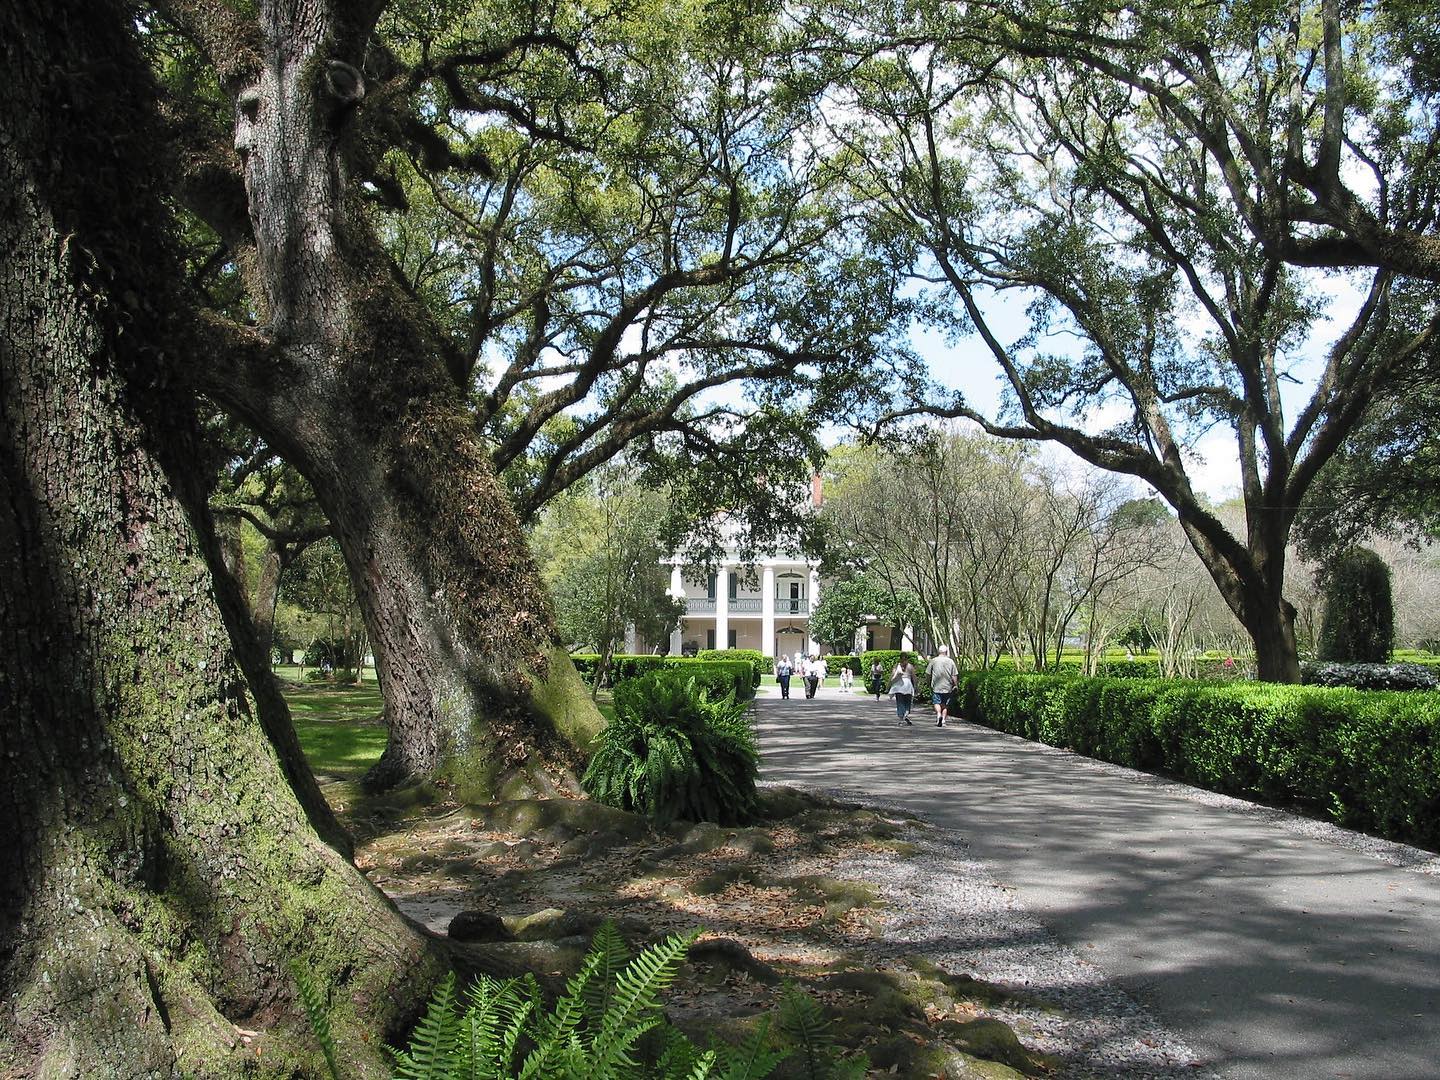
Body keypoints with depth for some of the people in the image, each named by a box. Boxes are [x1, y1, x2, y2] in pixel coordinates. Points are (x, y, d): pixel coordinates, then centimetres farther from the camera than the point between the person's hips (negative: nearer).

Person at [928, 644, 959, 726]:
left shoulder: (933, 661, -1)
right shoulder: (951, 662, 0)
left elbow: (929, 674, 4)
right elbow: (954, 676, -2)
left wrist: (929, 686, 15)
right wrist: (955, 685, 6)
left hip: (936, 687, -1)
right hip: (947, 687, 1)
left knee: (937, 703, 2)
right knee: (945, 704, 10)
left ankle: (938, 714, -21)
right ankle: (943, 720, 7)